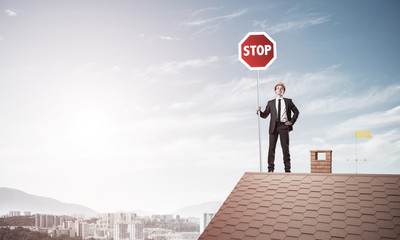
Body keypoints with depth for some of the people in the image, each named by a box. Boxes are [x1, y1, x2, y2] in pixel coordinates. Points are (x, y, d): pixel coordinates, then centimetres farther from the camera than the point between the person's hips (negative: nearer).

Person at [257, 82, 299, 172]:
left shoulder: (288, 101, 13)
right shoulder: (270, 103, 15)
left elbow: (296, 112, 17)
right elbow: (264, 115, 9)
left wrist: (291, 121, 4)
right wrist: (259, 111, -11)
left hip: (284, 126, -1)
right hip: (274, 126, 1)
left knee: (285, 147, -2)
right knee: (272, 147, -2)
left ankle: (287, 168, 3)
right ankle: (270, 168, 3)